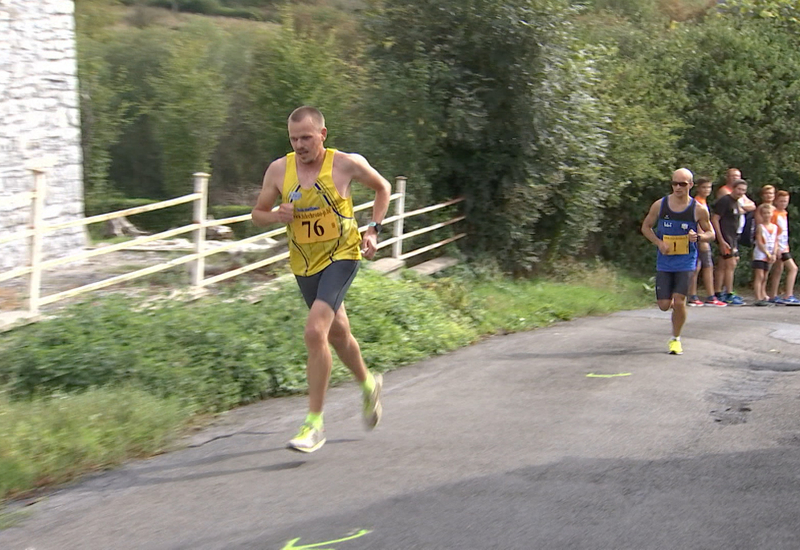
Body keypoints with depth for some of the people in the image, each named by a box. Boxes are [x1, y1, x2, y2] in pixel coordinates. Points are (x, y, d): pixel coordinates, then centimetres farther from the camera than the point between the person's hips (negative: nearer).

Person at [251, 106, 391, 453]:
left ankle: (315, 423, -13)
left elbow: (382, 188, 6)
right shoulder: (279, 170, -4)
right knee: (337, 333, 20)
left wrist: (373, 230, -3)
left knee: (315, 332, -22)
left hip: (341, 257, -5)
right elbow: (257, 214, 6)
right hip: (303, 264, 5)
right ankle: (369, 385, 50)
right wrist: (277, 215, -16)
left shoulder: (346, 164, -12)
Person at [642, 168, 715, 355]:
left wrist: (698, 236, -17)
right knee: (664, 305, 0)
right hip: (664, 262, 2)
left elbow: (711, 234, 6)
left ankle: (675, 338, 9)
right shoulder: (659, 205, -2)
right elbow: (646, 227, 9)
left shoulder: (698, 209, -5)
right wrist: (659, 242, -8)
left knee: (679, 301, -12)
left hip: (686, 262, -2)